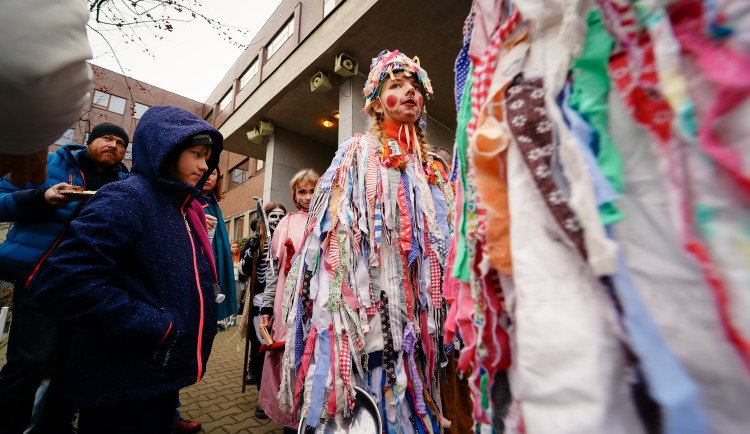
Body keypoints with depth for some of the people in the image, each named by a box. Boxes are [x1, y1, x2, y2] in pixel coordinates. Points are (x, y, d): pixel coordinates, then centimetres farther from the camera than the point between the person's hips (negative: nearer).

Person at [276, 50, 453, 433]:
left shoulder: (432, 167, 14)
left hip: (413, 302, 5)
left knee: (410, 388, 12)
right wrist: (345, 300, -16)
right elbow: (337, 229, -6)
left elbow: (442, 237, 14)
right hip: (365, 296, -4)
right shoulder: (357, 152, 3)